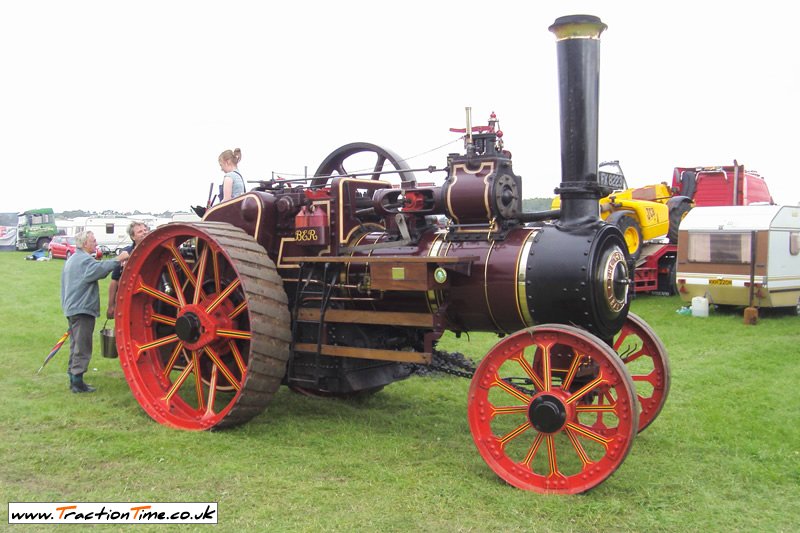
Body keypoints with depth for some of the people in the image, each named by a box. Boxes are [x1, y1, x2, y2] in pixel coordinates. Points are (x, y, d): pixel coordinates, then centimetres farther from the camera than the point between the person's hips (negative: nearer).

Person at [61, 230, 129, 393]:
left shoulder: (72, 259, 19)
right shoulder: (85, 260, -14)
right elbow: (100, 269, -36)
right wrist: (117, 260, -36)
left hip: (72, 308, 10)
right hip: (83, 309, -10)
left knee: (76, 346, 15)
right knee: (82, 347, -6)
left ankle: (74, 379, 20)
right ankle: (77, 381, -4)